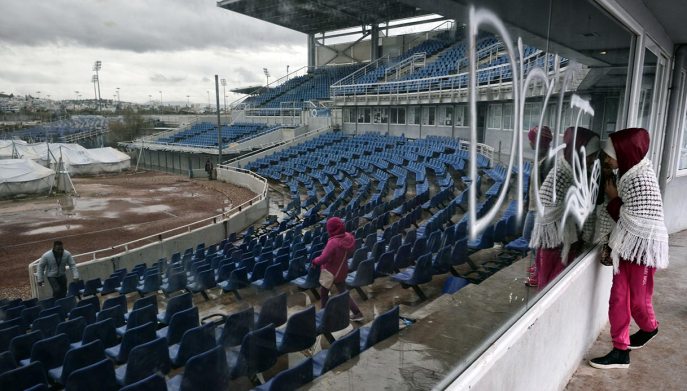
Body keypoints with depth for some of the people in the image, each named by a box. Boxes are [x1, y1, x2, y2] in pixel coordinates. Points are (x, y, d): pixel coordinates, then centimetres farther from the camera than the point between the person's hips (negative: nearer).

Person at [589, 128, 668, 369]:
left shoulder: (642, 179, -23)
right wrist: (613, 243, 10)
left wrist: (613, 199, -13)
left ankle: (650, 329, 36)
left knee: (638, 301, 9)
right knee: (618, 299, 12)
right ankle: (621, 352, 25)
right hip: (626, 247, 8)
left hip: (642, 248, -8)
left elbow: (635, 222, -24)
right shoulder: (628, 174, 3)